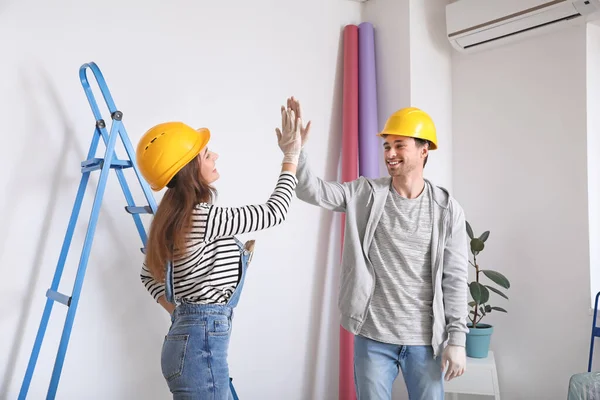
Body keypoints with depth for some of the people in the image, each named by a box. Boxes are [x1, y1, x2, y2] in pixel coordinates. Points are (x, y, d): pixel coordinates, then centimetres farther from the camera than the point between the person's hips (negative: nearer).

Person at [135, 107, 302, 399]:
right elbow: (274, 212, -11)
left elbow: (149, 275, 20)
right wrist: (291, 156, -2)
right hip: (202, 344, -9)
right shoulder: (202, 218, -19)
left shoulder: (175, 217, 9)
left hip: (187, 338, 9)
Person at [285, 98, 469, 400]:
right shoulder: (366, 194, 0)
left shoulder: (447, 210, -2)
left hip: (425, 339, 0)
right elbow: (312, 191, -9)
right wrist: (296, 149, -25)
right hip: (373, 337, 0)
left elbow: (455, 279, -2)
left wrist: (457, 339, -4)